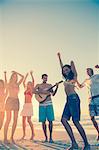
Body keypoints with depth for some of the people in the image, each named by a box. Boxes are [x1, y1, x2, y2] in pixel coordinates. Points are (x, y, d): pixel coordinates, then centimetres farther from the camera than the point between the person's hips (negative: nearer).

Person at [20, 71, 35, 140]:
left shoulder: (32, 90, 2)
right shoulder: (26, 90, 17)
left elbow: (33, 81, -7)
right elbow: (24, 82, 22)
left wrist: (31, 74, -5)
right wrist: (26, 75, 26)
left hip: (29, 105, -6)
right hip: (25, 105, 7)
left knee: (29, 120, -13)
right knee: (23, 120, 3)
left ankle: (33, 133, -4)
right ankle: (24, 134, 8)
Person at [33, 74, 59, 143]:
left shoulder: (50, 85, 13)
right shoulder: (38, 85, 10)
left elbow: (53, 94, 7)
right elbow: (34, 91, -7)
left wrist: (56, 88, -7)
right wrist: (42, 92, -15)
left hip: (49, 104, 0)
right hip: (42, 105, 0)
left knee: (50, 120, -6)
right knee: (43, 121, 0)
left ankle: (50, 137, 1)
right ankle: (46, 137, 9)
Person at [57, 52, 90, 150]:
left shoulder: (73, 76, 6)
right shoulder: (66, 78, 24)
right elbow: (62, 67, 35)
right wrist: (59, 58, 41)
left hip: (73, 98, -8)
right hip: (69, 100, 8)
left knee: (75, 121, -13)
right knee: (63, 120, -6)